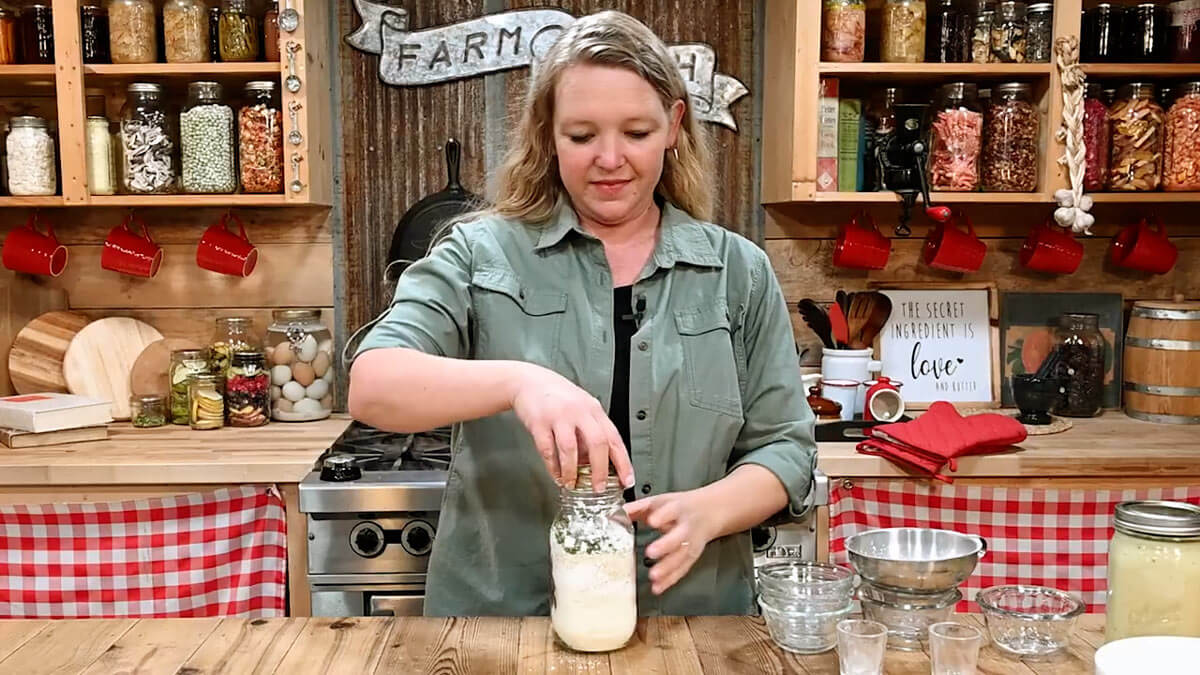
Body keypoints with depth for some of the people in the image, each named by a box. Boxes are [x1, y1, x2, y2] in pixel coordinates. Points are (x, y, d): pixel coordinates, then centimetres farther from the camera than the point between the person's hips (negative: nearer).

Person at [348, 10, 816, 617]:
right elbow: (372, 386, -16)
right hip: (500, 616, -1)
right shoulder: (482, 255, -4)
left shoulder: (739, 272, 1)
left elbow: (784, 446, 2)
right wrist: (516, 380, -34)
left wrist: (706, 510, -19)